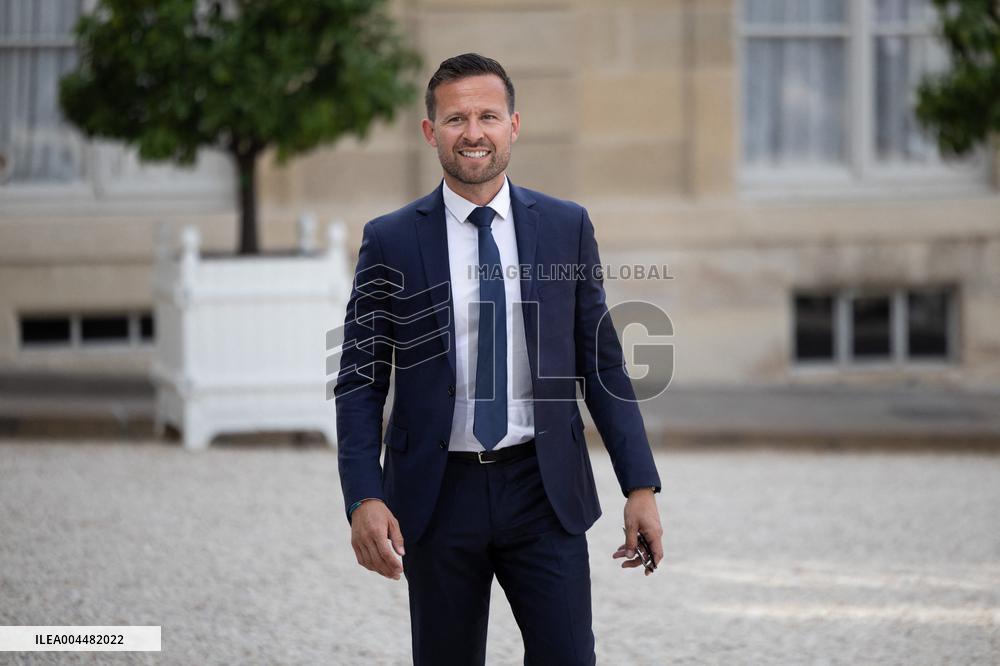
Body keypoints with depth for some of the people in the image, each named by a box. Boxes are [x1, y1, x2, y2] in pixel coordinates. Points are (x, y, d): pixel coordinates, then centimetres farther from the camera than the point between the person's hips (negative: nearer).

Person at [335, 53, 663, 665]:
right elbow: (360, 380, 1)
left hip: (544, 490, 0)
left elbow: (603, 363, 7)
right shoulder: (390, 241, 1)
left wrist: (641, 486, 2)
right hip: (438, 494, 0)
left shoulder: (566, 228, 5)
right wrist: (364, 499, -11)